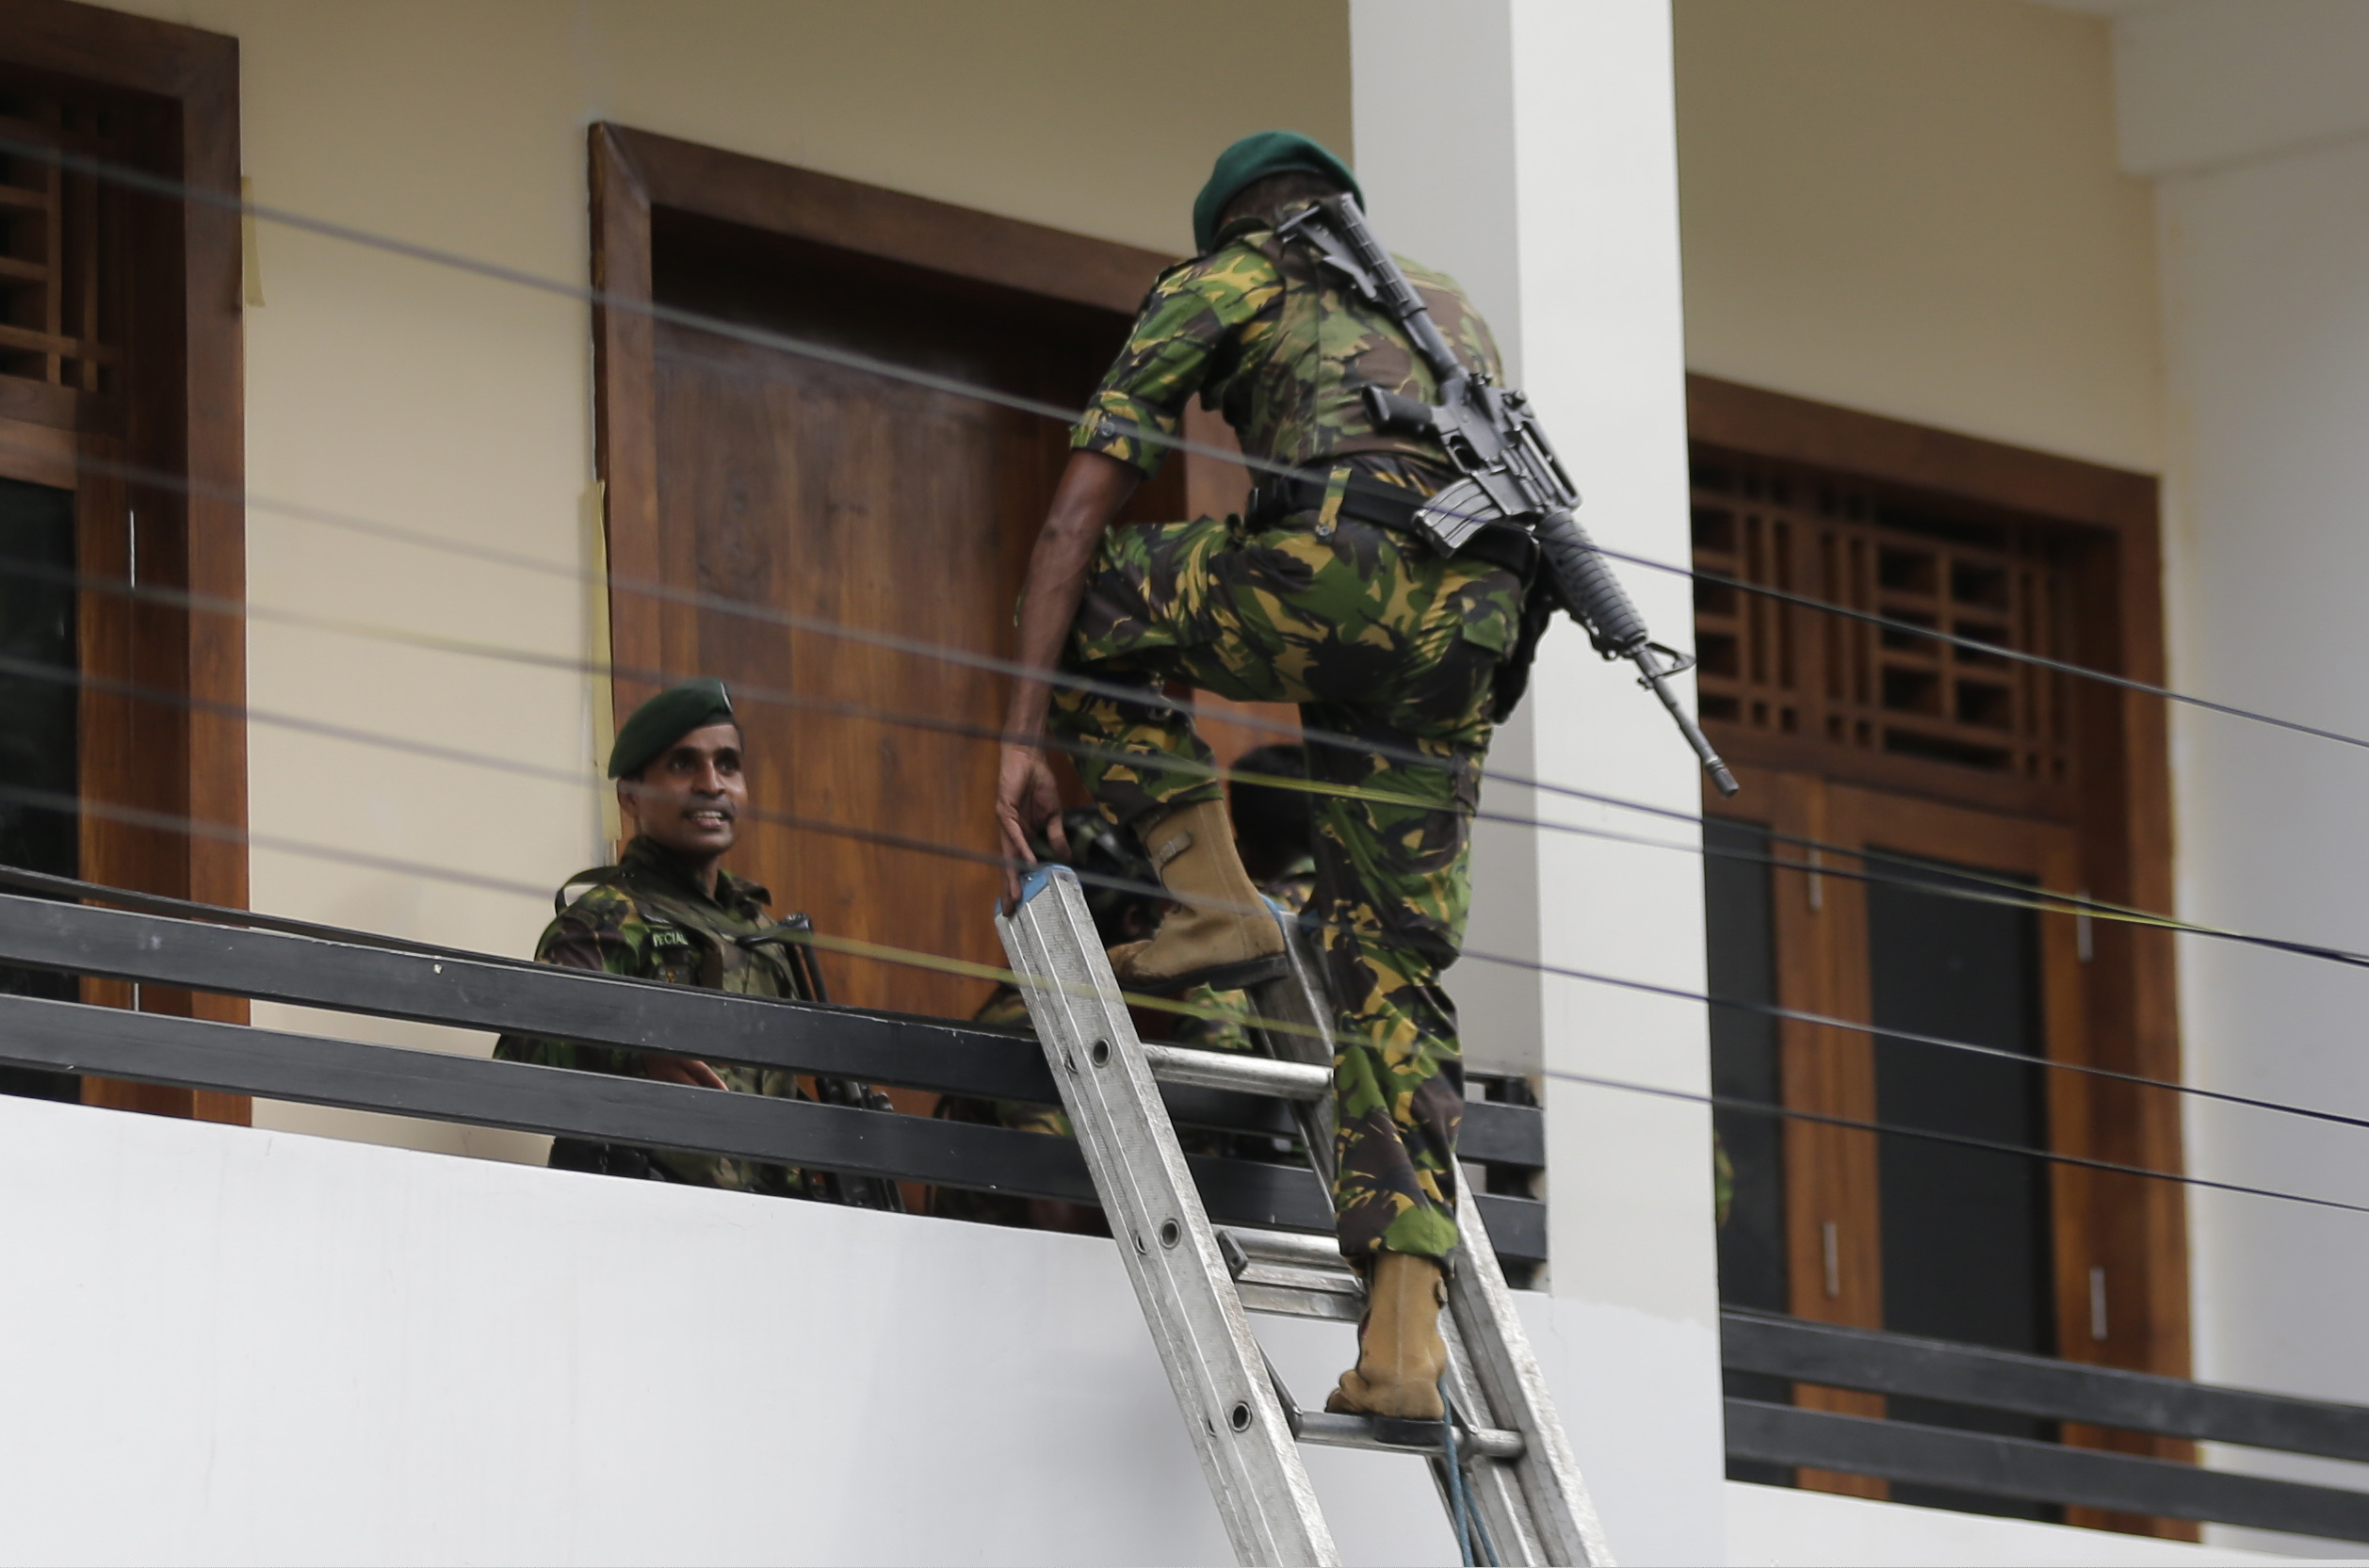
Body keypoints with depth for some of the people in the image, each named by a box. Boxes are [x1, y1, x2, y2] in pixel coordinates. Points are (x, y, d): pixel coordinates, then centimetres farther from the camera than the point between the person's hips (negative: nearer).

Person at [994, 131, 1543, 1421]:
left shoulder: (1223, 279, 23)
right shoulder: (1451, 311, 40)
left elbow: (1078, 515, 15)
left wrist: (1023, 736, 14)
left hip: (1337, 565, -5)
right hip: (1478, 623, 5)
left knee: (1089, 600, 20)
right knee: (1392, 973, 7)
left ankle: (1214, 903, 8)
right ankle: (1401, 1344, -5)